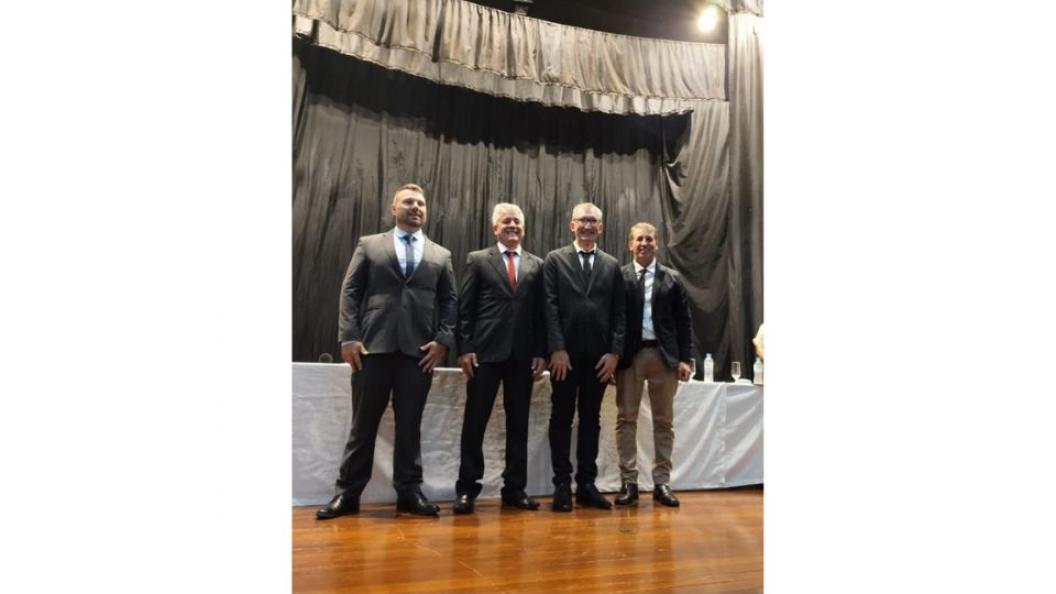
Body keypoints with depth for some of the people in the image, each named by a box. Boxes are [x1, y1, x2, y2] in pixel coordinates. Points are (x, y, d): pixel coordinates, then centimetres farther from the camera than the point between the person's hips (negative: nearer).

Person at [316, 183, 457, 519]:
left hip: (419, 350, 1)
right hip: (373, 345, -1)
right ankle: (348, 492, 12)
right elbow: (350, 291, 5)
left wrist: (443, 340, -5)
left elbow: (450, 301, 9)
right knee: (363, 423, 4)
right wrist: (349, 337, -7)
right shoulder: (369, 245, 12)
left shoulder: (441, 255, 15)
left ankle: (408, 491, 13)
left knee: (410, 424, 5)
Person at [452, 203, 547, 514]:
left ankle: (514, 488, 16)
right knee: (475, 421, 1)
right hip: (486, 352, -2)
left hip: (523, 355, 2)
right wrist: (465, 348, -7)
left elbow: (540, 312, 9)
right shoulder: (477, 260, 6)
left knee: (518, 423, 7)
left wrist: (540, 352, 1)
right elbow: (464, 308, 1)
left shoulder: (537, 265, 12)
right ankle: (467, 488, 10)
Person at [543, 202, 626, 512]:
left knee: (590, 419, 7)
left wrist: (614, 352, -3)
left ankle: (587, 483, 14)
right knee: (562, 418, 4)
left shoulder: (612, 265, 11)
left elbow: (618, 313, 7)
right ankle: (562, 484, 11)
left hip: (599, 355, 3)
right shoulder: (555, 259, 4)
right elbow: (550, 307, -4)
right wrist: (557, 349, -12)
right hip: (565, 353, -2)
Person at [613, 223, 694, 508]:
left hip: (664, 355, 2)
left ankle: (662, 482, 14)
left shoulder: (672, 278, 8)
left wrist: (685, 358, -1)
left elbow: (683, 321, 6)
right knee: (626, 419, 1)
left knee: (664, 421, 6)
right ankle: (629, 482, 9)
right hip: (630, 355, -1)